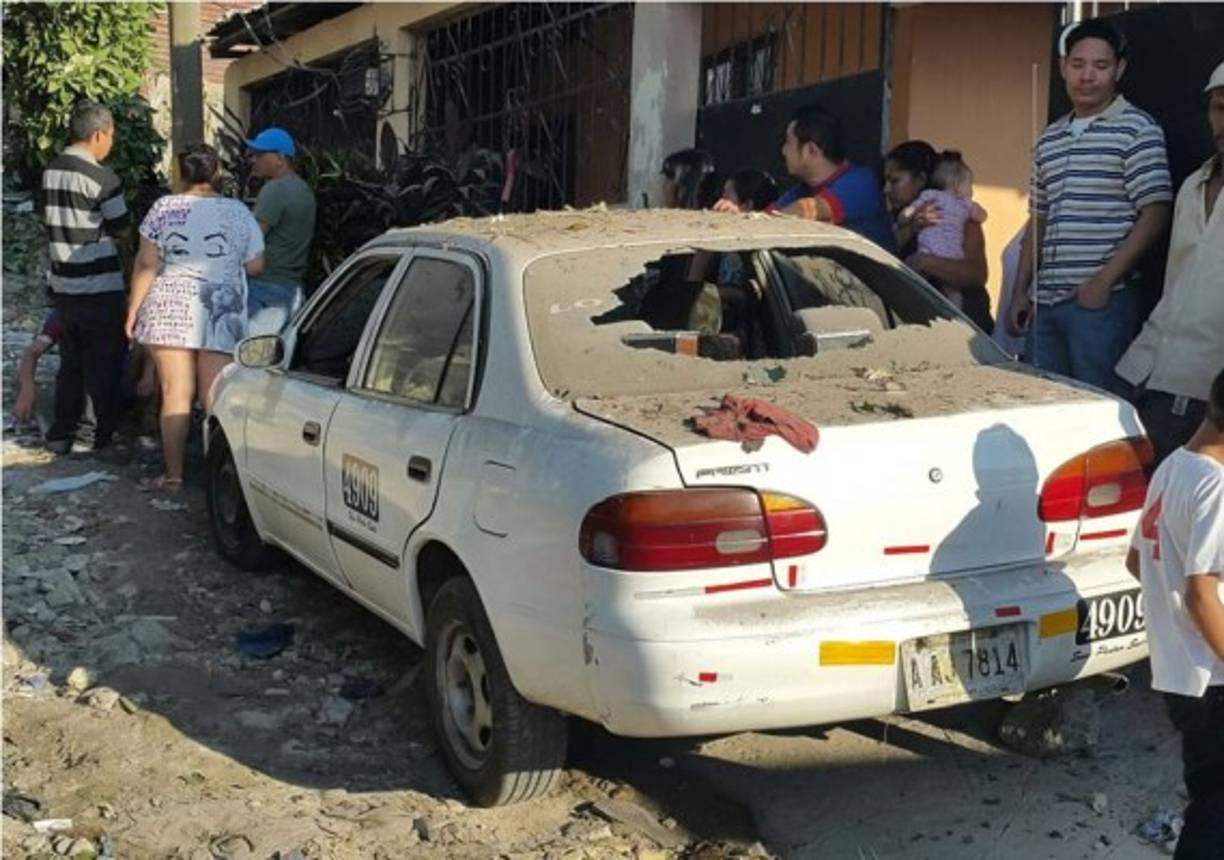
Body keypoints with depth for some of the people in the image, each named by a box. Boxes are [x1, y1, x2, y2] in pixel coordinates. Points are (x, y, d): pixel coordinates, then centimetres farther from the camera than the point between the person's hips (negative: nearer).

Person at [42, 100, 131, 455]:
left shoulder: (50, 172, 6)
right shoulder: (100, 177, -15)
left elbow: (58, 223, 12)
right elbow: (122, 231, -7)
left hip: (64, 285, 7)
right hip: (100, 288, -7)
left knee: (70, 363, 16)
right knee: (103, 365, 5)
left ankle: (62, 432, 20)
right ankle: (96, 435, 8)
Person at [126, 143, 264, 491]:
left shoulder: (164, 208, -1)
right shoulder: (238, 213, 2)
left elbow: (146, 266, -2)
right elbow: (255, 266, 6)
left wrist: (133, 310, 6)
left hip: (170, 312, 0)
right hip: (221, 316, 1)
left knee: (175, 394, 4)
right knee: (216, 397, 2)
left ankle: (173, 474, 8)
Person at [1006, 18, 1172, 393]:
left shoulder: (1136, 129, -2)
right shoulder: (1049, 139, 16)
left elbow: (1154, 214, -8)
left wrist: (1104, 281, -15)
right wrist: (1020, 290, 15)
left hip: (1102, 299, -6)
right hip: (1046, 299, 6)